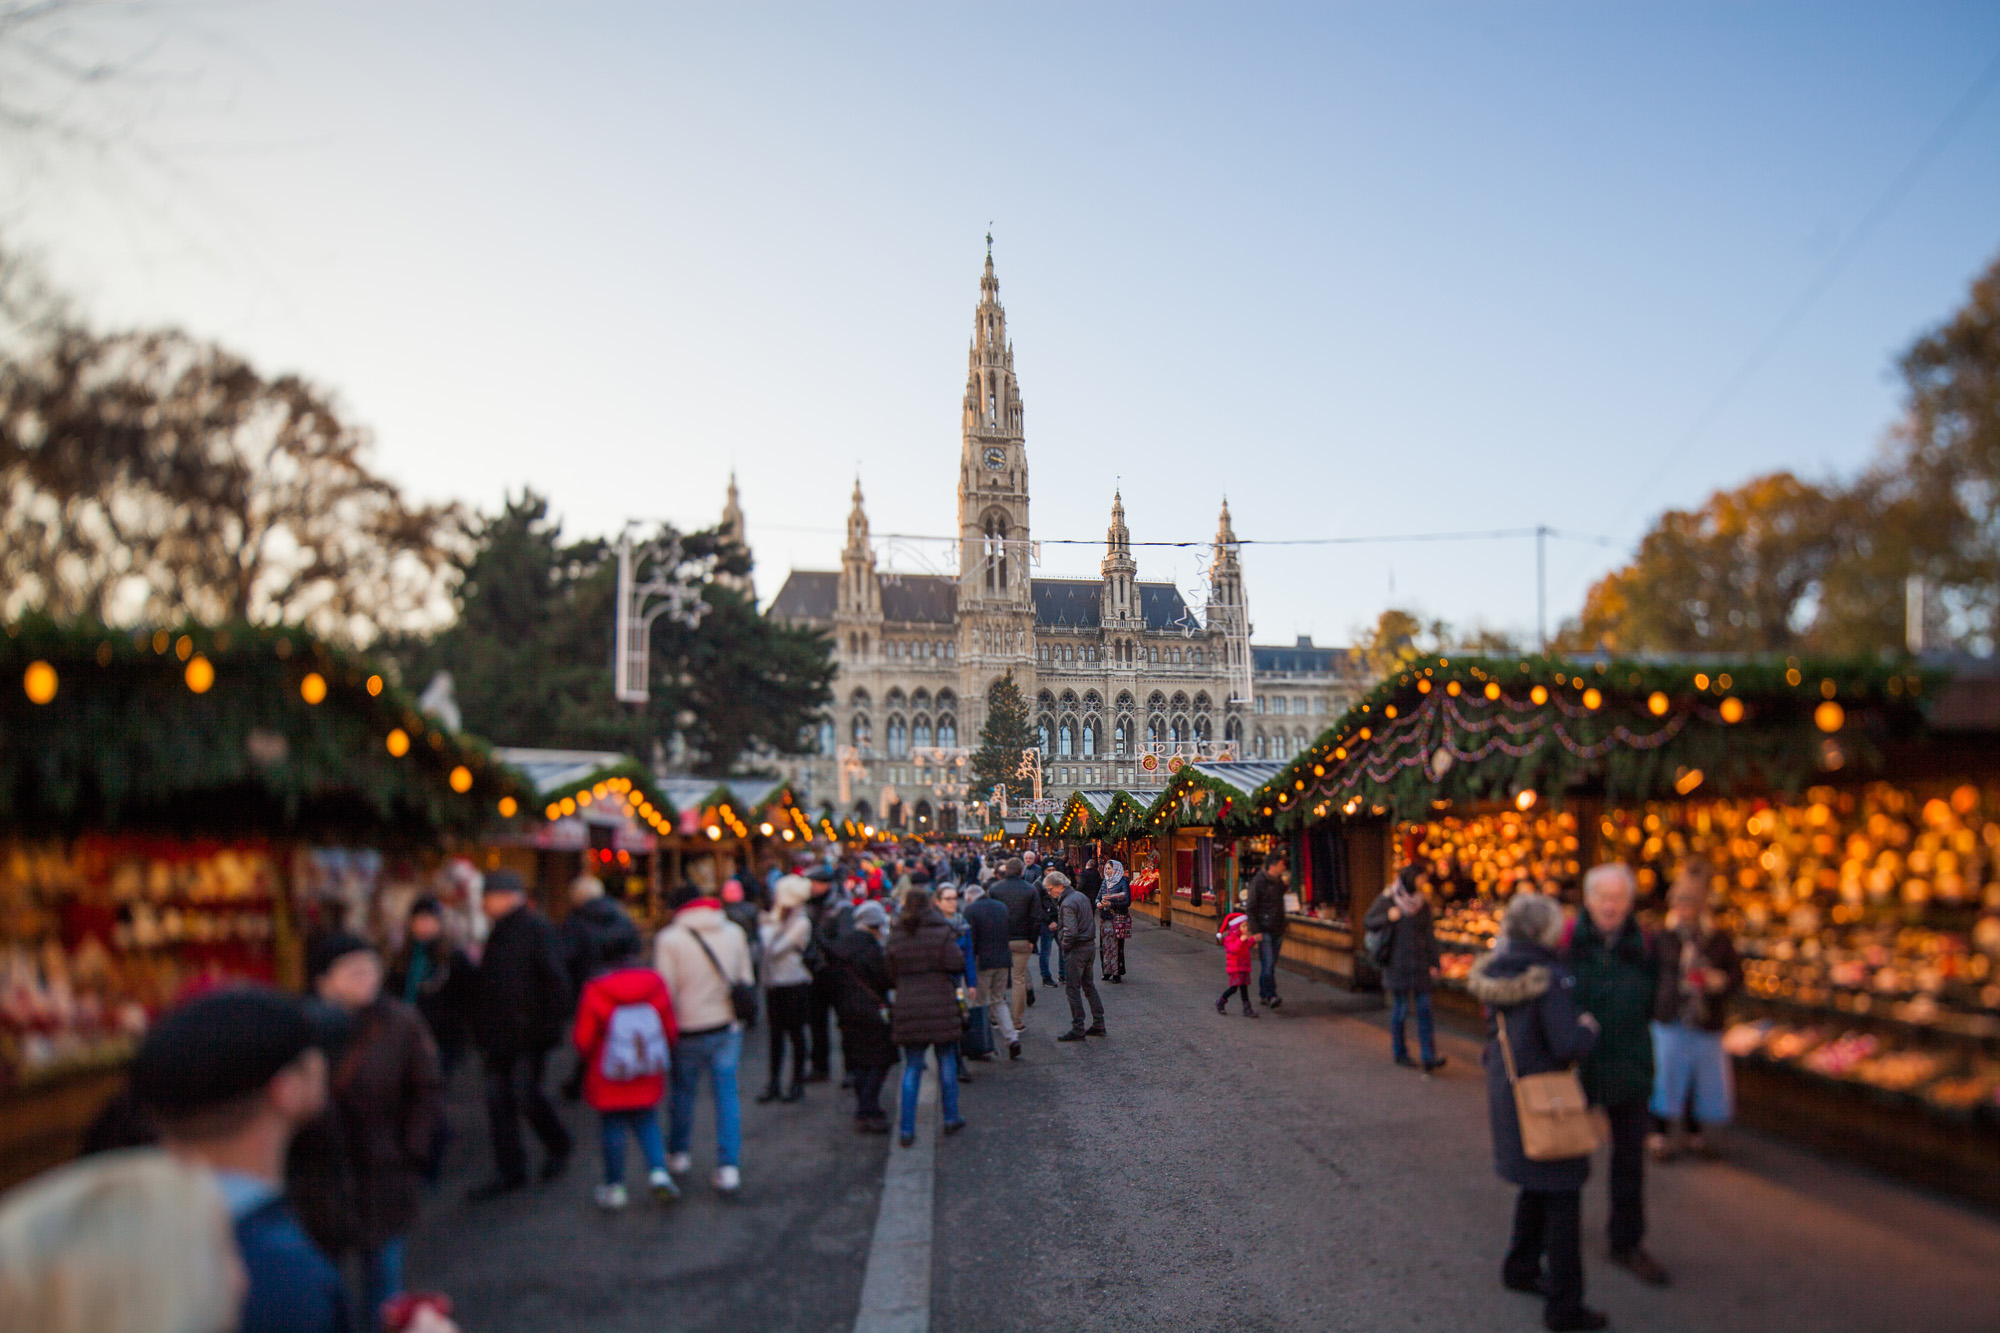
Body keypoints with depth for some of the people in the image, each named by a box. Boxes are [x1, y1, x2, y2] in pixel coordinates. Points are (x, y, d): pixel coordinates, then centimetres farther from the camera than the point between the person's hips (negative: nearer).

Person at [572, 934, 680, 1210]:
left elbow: (583, 1040, -12)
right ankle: (658, 1171, 3)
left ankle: (614, 1187, 16)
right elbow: (671, 1030, 0)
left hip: (609, 1083, -3)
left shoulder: (595, 991, -17)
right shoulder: (655, 983, -7)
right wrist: (664, 1057, 20)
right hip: (648, 1081, 3)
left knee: (613, 1128, 10)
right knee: (646, 1123, 18)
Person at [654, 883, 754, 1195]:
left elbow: (666, 990, -9)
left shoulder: (669, 939, -9)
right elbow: (746, 980, 10)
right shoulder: (734, 932, 3)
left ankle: (678, 1154, 33)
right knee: (727, 1094, 5)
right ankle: (729, 1166, -1)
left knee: (682, 1091, 16)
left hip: (688, 1030, -2)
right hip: (727, 1028, 3)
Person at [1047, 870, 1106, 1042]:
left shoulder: (1067, 904, -18)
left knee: (1073, 989, -2)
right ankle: (1098, 1024, 19)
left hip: (1075, 950, -9)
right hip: (1089, 945, 9)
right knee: (1089, 985, 16)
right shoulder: (1081, 896, 11)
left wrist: (1064, 945, -12)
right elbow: (1091, 921, 20)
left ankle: (1078, 1030, 1)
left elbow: (1071, 931, -27)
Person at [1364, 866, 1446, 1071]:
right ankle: (1399, 1052, 20)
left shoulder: (1423, 902, 6)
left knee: (1424, 1008, -4)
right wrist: (1387, 918, -20)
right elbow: (1367, 922, -1)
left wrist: (1434, 963, 3)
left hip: (1420, 965, 3)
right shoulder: (1388, 900, -4)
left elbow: (1430, 934, 8)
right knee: (1400, 1008, 3)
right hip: (1397, 964, -3)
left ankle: (1428, 1057, -7)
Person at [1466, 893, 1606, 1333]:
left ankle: (1520, 1268, 41)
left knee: (1536, 1185, 27)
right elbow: (1568, 1045, -26)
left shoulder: (1495, 972, 1)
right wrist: (1588, 1027, -5)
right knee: (1562, 1197, 3)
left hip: (1506, 1094, 8)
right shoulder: (1549, 979, -23)